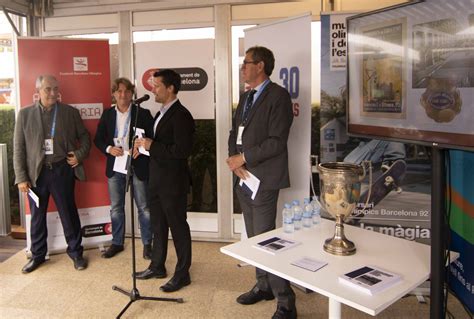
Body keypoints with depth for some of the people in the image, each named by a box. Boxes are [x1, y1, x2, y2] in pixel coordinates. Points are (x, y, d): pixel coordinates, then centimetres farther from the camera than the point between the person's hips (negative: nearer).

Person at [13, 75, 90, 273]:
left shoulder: (71, 112, 3)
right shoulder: (25, 114, 2)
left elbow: (85, 137, 12)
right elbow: (18, 149, 1)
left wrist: (80, 154, -6)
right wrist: (21, 178, -3)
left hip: (62, 170, 0)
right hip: (36, 172, 1)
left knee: (69, 213, 7)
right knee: (37, 216, 12)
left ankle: (75, 252, 23)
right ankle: (37, 255, 29)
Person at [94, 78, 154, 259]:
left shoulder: (143, 114, -2)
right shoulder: (107, 114, 7)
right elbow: (98, 139, 10)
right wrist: (109, 149, -10)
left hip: (137, 167, -3)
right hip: (115, 167, 3)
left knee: (143, 208, 4)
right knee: (116, 208, 13)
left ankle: (147, 244, 17)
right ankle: (117, 243, 27)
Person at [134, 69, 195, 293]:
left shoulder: (181, 115, -17)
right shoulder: (162, 113, 13)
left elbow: (182, 150, -25)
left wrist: (152, 146, -20)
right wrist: (145, 144, 1)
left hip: (173, 182, -9)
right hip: (157, 180, 9)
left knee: (178, 227, 3)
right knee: (158, 226, 19)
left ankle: (182, 274, 17)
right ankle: (157, 266, 35)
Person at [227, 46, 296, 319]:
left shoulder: (278, 96, -10)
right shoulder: (245, 97, 17)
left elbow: (276, 141, -17)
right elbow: (234, 133, 15)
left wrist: (243, 158, -14)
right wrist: (235, 160, -3)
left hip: (263, 179, -8)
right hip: (243, 177, 8)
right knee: (253, 237, 15)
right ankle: (264, 286, 31)